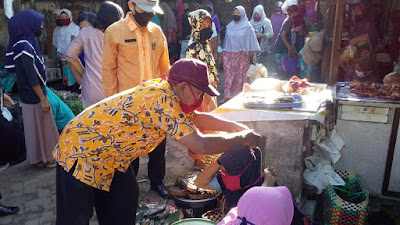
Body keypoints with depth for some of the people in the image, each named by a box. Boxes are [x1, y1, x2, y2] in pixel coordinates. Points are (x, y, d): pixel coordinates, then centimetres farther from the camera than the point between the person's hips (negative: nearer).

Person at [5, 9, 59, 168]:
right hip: (33, 95, -9)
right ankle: (40, 159, 21)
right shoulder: (25, 46, -21)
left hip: (34, 93, 9)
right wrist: (43, 99, -19)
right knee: (37, 126, 5)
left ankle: (44, 155, 33)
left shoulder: (27, 43, 8)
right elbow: (31, 77, -23)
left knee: (42, 125, 18)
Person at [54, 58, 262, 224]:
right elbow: (200, 145, -32)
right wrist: (241, 138, -17)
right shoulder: (163, 101, -29)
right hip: (82, 151, -9)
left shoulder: (163, 90, -1)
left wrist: (237, 127, 8)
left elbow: (196, 118, 14)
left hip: (108, 154, 9)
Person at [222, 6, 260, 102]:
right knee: (228, 74, -3)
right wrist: (224, 53, 15)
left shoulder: (247, 27, 1)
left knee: (240, 75, 2)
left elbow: (252, 40, 1)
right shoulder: (229, 26, 10)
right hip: (229, 55, 2)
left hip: (242, 55, -2)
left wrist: (254, 54, -4)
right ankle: (227, 96, 1)